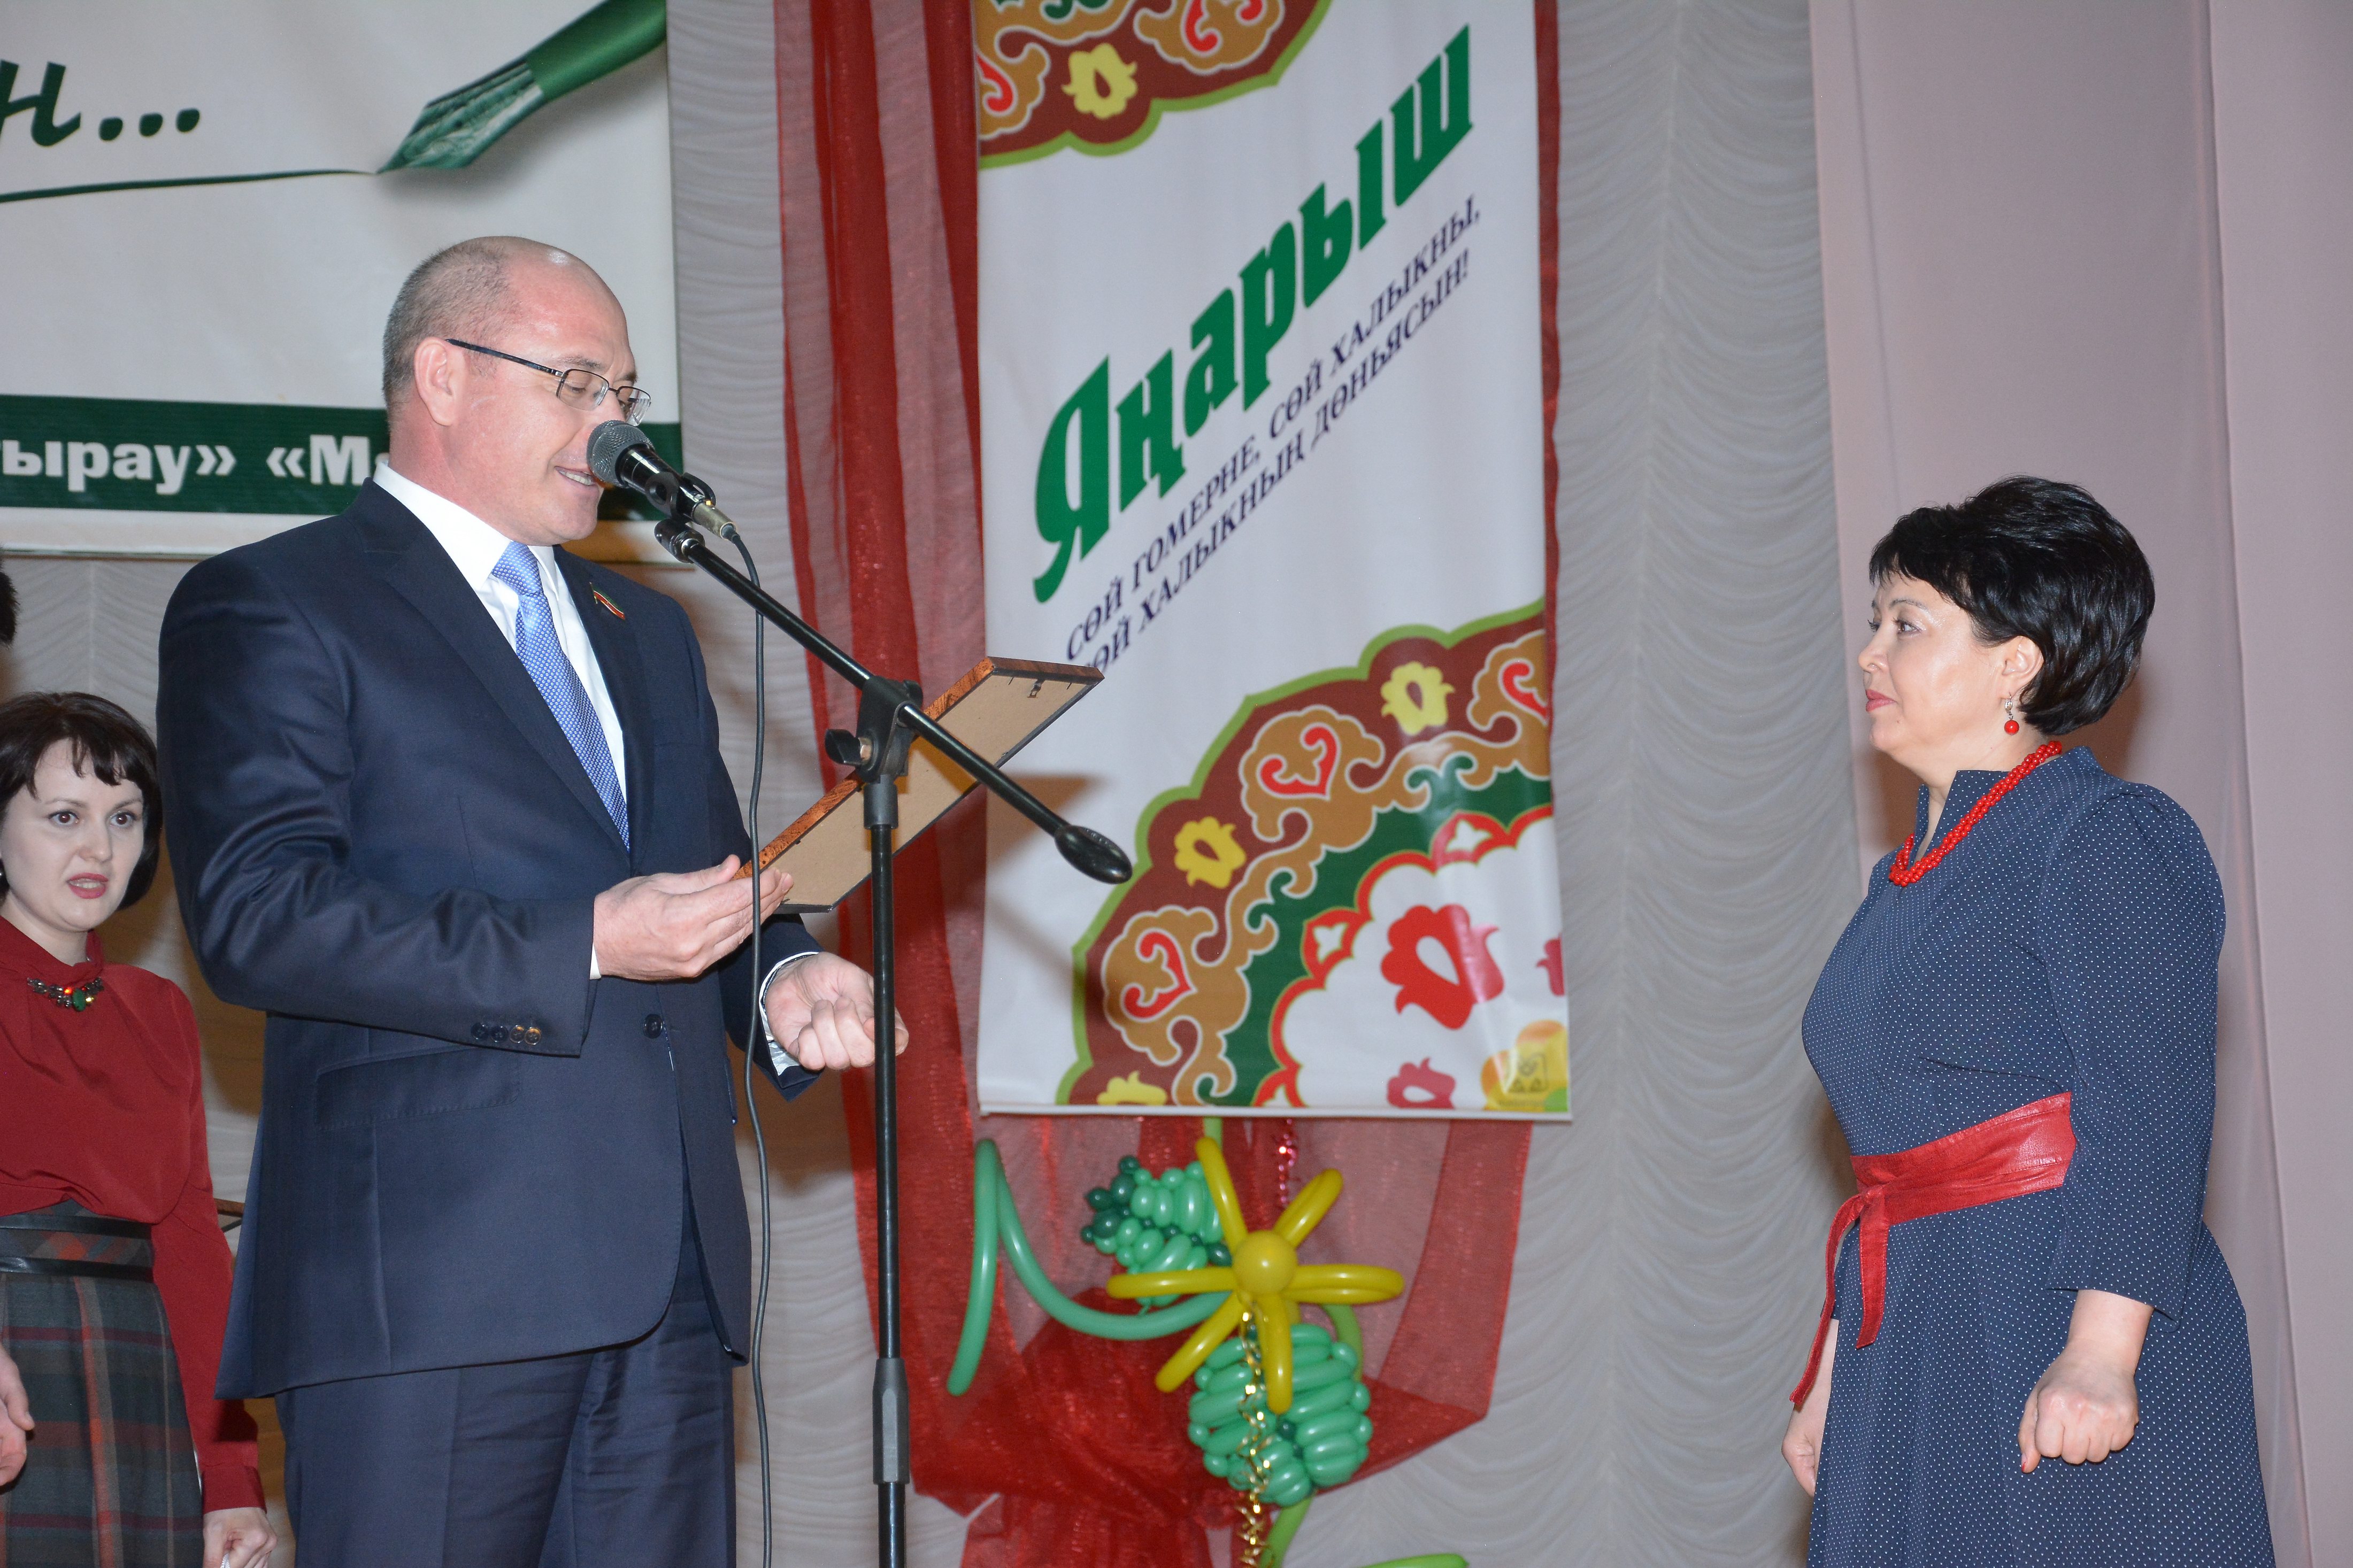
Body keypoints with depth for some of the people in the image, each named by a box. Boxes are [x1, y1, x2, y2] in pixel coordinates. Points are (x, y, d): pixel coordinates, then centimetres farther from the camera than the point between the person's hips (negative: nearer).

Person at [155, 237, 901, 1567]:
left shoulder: (643, 632, 25)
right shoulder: (265, 609, 1)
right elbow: (256, 915, -12)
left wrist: (782, 977, 4)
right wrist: (581, 947, -18)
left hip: (669, 1274, 7)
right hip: (430, 1277, -6)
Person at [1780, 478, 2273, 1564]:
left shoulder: (2109, 841, -8)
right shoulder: (1908, 879, 16)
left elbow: (2147, 1120, -17)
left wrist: (2099, 1353, -26)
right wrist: (1834, 1373, 17)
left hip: (2064, 1320, -8)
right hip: (1910, 1360, 8)